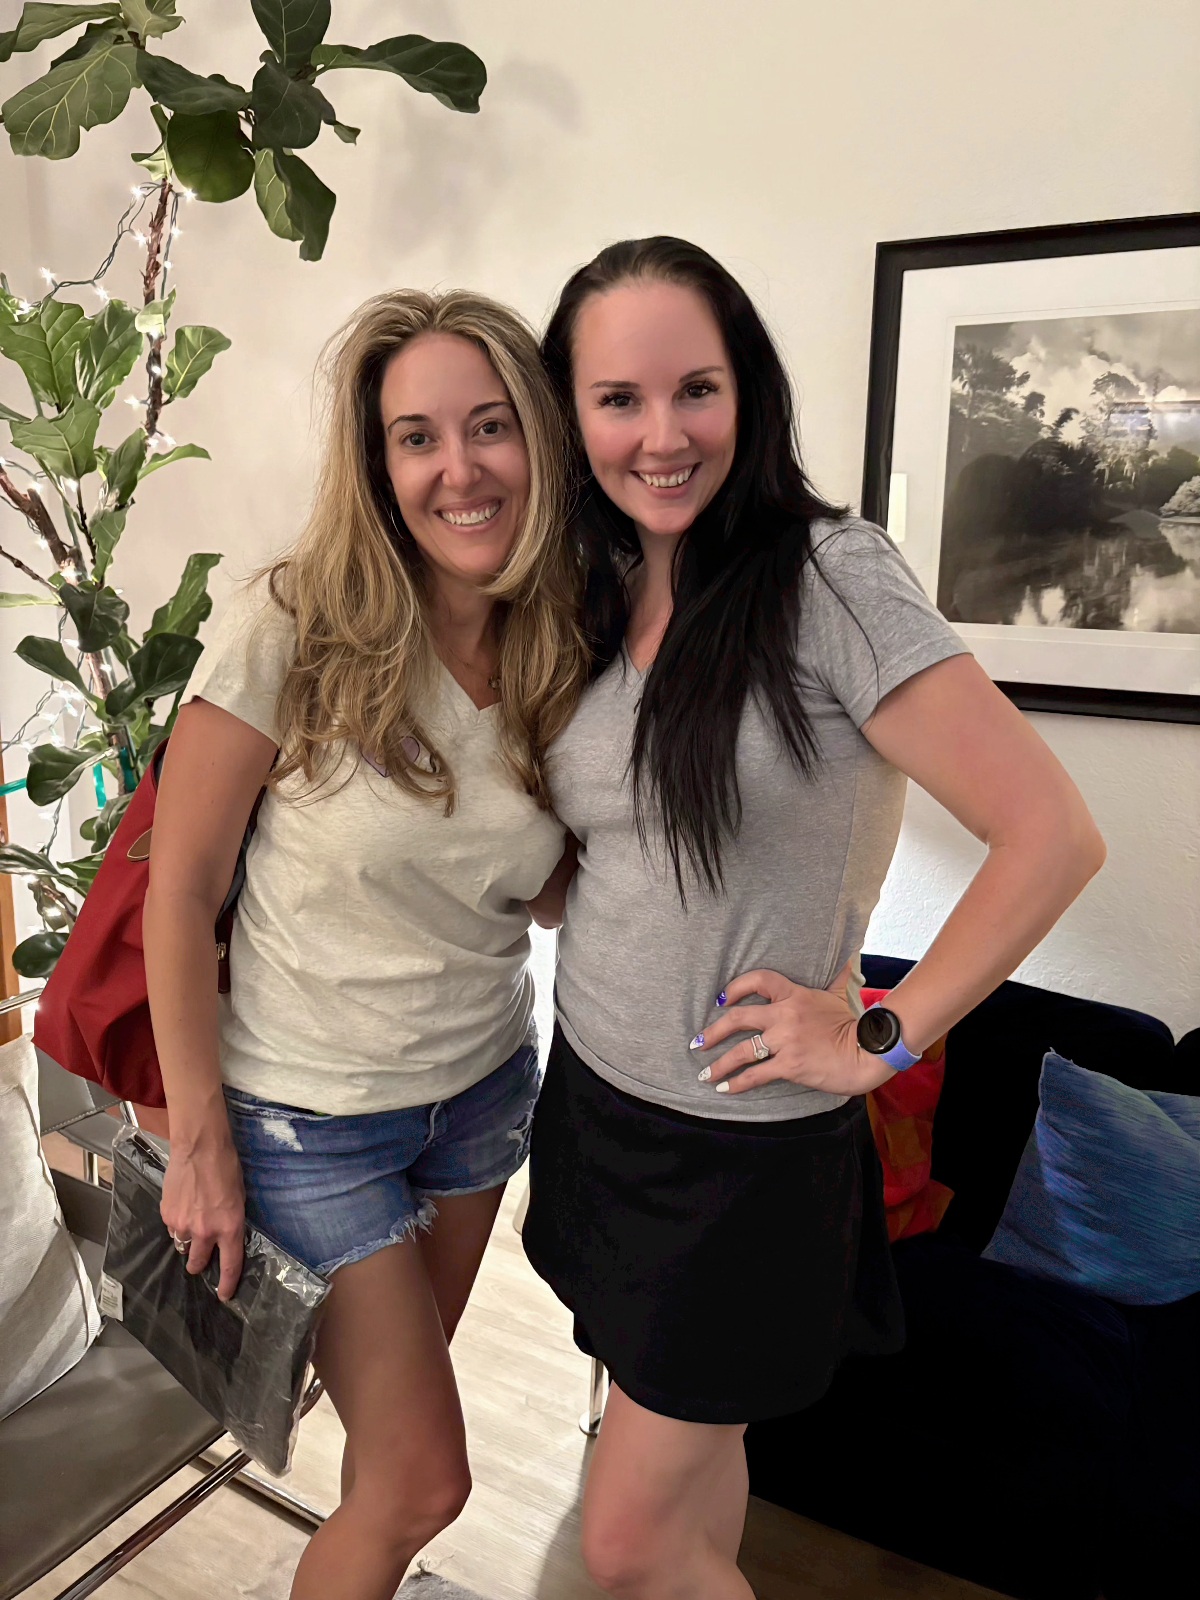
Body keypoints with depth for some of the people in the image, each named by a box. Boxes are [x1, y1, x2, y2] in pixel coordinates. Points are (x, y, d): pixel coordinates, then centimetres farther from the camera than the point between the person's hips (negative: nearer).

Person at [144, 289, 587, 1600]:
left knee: (407, 1396, 26)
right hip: (310, 1114, -4)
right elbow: (178, 894, -14)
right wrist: (201, 1140, -12)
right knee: (424, 1479, 7)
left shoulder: (569, 653, -6)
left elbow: (544, 883, 3)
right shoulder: (296, 627, -20)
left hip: (486, 1092, 5)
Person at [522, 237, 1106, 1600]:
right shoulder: (597, 597, 2)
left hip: (745, 1141, -6)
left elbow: (1053, 835, -21)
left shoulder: (828, 577, -19)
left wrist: (883, 1036, -16)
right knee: (691, 1442, 25)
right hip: (594, 1094, 6)